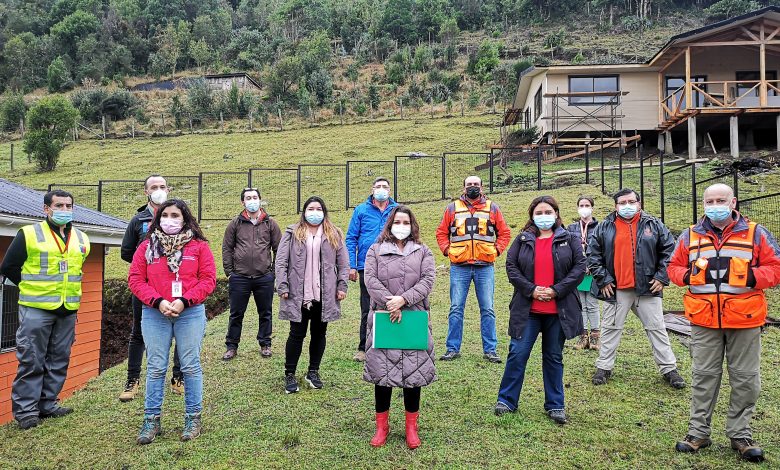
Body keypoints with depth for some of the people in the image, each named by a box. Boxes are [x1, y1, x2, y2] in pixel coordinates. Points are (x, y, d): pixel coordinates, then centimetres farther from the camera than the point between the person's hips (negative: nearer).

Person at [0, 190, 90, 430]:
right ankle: (25, 410, 10)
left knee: (59, 360, 11)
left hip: (68, 311, 5)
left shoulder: (81, 238, 10)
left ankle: (47, 404, 22)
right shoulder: (29, 234, -5)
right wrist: (31, 288, 6)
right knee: (31, 361, 0)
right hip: (36, 309, -5)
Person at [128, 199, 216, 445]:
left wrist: (184, 300, -14)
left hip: (190, 313, -1)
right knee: (155, 368, 6)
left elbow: (208, 279, -2)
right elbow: (135, 279, 2)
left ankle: (193, 418, 16)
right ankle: (152, 420, 18)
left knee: (190, 366, 4)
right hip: (154, 314, 2)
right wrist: (158, 301, -11)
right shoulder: (147, 246, 7)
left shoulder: (199, 246, 3)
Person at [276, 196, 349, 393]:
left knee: (319, 334, 11)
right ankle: (289, 374, 16)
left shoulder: (334, 235, 8)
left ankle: (313, 372, 26)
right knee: (297, 334, 3)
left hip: (325, 296, 2)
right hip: (298, 295, -2)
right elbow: (281, 262, -1)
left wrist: (342, 286, 0)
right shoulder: (292, 233, 3)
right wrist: (282, 287, -7)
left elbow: (343, 262, 8)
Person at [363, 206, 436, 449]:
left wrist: (403, 299, -15)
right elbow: (371, 280, -3)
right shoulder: (375, 250, 9)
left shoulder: (422, 251, 11)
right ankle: (382, 425, 19)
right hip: (384, 318, 0)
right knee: (382, 370, 4)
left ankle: (411, 426, 19)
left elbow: (428, 280, -3)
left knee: (414, 371, 4)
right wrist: (390, 304, -14)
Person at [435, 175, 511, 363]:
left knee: (487, 310, 3)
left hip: (485, 267, 0)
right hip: (459, 267, 0)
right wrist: (448, 250, 1)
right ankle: (453, 349, 12)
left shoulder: (492, 208, 9)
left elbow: (504, 233, 13)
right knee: (456, 309, 2)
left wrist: (496, 250, 1)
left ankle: (490, 350, 12)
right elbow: (441, 232, 14)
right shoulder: (453, 208, 9)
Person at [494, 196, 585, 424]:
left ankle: (555, 405, 24)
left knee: (554, 357, 11)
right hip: (527, 310, 0)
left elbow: (580, 267, -3)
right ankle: (506, 399, 15)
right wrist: (531, 289, -12)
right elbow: (511, 266, 0)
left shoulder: (569, 239, 4)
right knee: (517, 354, 0)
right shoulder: (523, 239, 5)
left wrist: (556, 290, -12)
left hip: (558, 310, 0)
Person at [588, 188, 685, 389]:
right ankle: (603, 367, 19)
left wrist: (662, 277, -1)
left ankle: (669, 369, 19)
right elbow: (593, 255, 3)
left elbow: (669, 250, 6)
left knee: (657, 328, 7)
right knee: (611, 328, 8)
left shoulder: (654, 225, 4)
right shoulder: (604, 228, 2)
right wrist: (603, 279, -2)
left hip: (648, 288, 0)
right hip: (616, 289, 0)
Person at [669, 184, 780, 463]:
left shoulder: (755, 234, 1)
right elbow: (674, 267, 12)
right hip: (704, 319, 1)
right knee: (704, 376, 8)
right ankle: (698, 433, 18)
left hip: (744, 319, -1)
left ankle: (740, 435, 23)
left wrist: (752, 276, -18)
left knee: (745, 379, 7)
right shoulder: (691, 236, 6)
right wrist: (687, 275, -9)